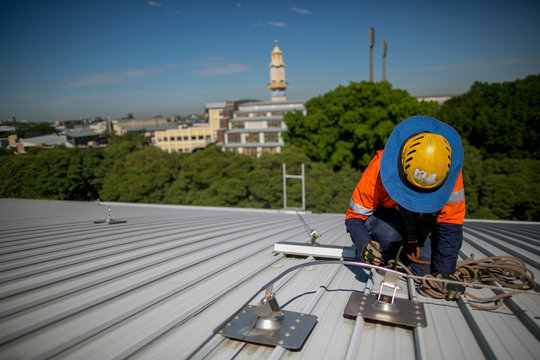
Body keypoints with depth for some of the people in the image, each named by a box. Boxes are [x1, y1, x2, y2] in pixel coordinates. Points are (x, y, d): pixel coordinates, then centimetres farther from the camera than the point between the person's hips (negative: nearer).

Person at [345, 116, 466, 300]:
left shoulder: (450, 174, -28)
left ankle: (405, 252, 18)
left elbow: (450, 224, -20)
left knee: (426, 271, -16)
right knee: (388, 232, -37)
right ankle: (382, 260, -2)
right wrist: (363, 243, -44)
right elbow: (354, 216, -24)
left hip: (424, 220, 3)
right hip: (386, 215, -2)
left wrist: (445, 271, -25)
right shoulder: (379, 169, -34)